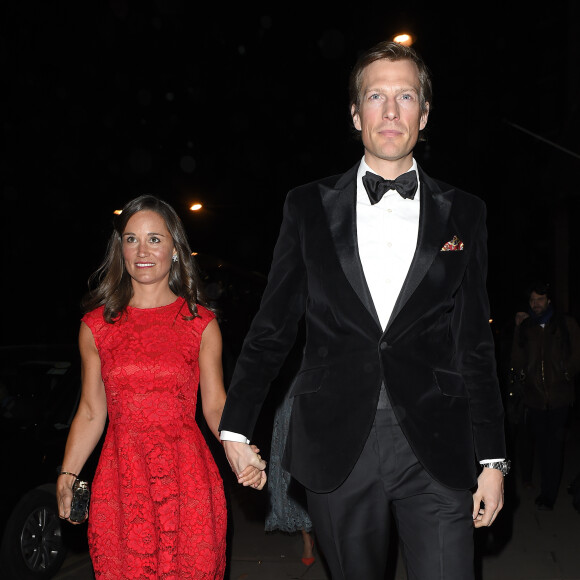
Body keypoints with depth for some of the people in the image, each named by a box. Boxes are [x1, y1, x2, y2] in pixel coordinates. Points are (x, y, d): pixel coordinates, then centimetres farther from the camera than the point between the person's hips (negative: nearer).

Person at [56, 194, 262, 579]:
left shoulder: (202, 324, 3)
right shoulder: (96, 326, 6)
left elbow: (214, 404, 3)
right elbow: (91, 412, 9)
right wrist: (67, 476, -1)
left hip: (187, 482, -1)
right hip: (120, 484, 1)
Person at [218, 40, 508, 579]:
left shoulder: (464, 213, 8)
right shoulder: (308, 206, 6)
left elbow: (476, 342, 8)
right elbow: (271, 327, 8)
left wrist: (491, 458, 5)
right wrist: (235, 428, 6)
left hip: (436, 453, 0)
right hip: (336, 447, 0)